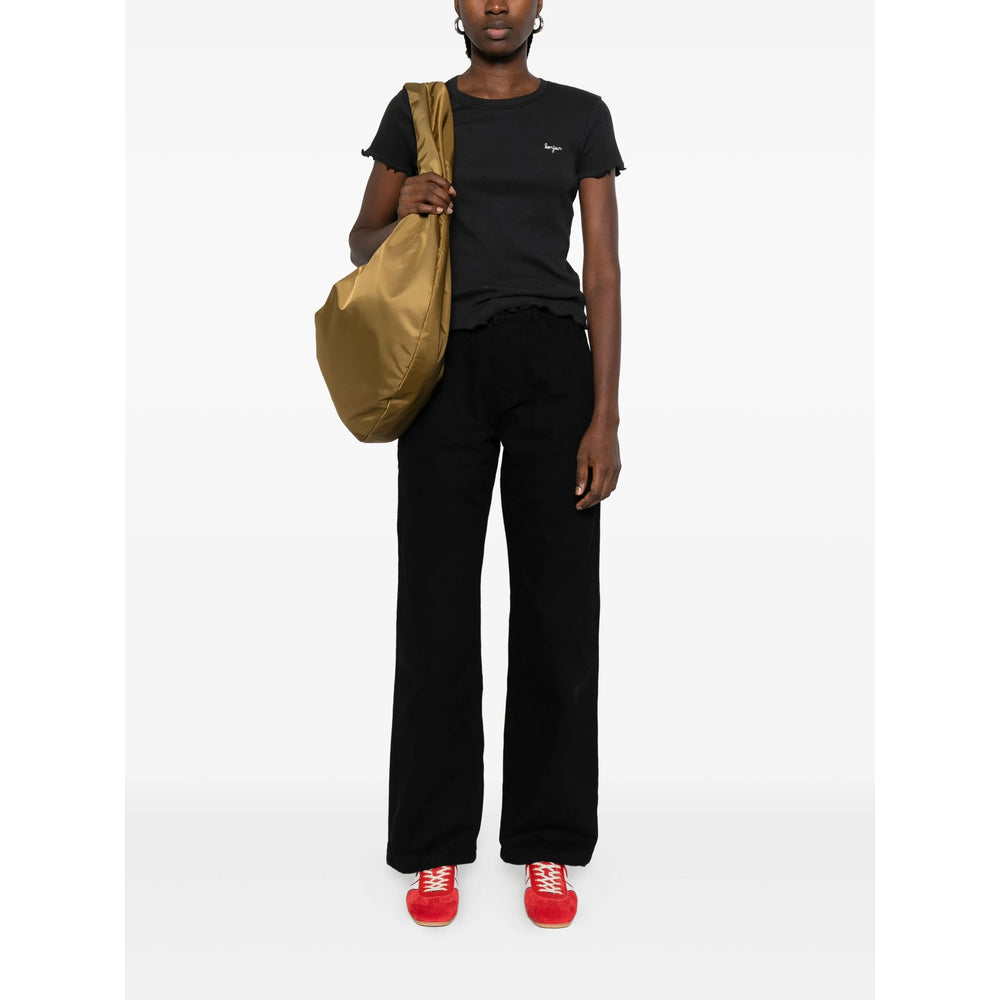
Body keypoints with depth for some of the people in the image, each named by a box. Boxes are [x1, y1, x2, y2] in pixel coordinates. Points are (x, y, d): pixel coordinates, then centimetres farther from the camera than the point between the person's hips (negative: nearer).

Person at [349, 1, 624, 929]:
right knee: (438, 602, 0)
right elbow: (362, 245, 14)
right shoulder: (416, 111, 10)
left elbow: (604, 272, 3)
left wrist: (606, 418, -6)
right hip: (446, 366, 0)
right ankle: (435, 846, 14)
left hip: (553, 364, 0)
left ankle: (548, 845, 15)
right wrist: (402, 218, -11)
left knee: (557, 603, 1)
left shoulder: (581, 114, 9)